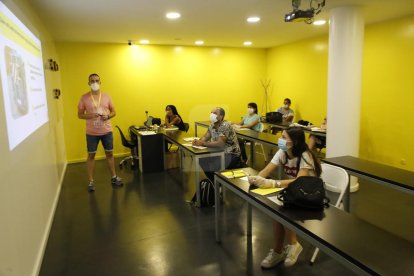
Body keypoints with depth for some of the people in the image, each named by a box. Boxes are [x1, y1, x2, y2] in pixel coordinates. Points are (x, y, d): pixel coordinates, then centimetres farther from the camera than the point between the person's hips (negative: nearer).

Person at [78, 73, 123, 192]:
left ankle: (114, 177, 24)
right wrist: (89, 116, -19)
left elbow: (113, 112, 8)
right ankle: (91, 181, 16)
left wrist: (108, 116, -14)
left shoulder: (106, 96, 2)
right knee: (91, 155, 6)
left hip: (107, 131, 2)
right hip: (91, 132, -1)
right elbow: (79, 115, 0)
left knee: (109, 153, 11)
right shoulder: (84, 97, -3)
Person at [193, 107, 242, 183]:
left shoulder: (225, 126, -23)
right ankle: (213, 182, 15)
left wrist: (203, 143, -30)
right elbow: (205, 137, 4)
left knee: (213, 166, -26)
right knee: (202, 160, -4)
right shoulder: (212, 125, 3)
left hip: (231, 154, -8)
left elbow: (220, 143, -32)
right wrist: (198, 141, -19)